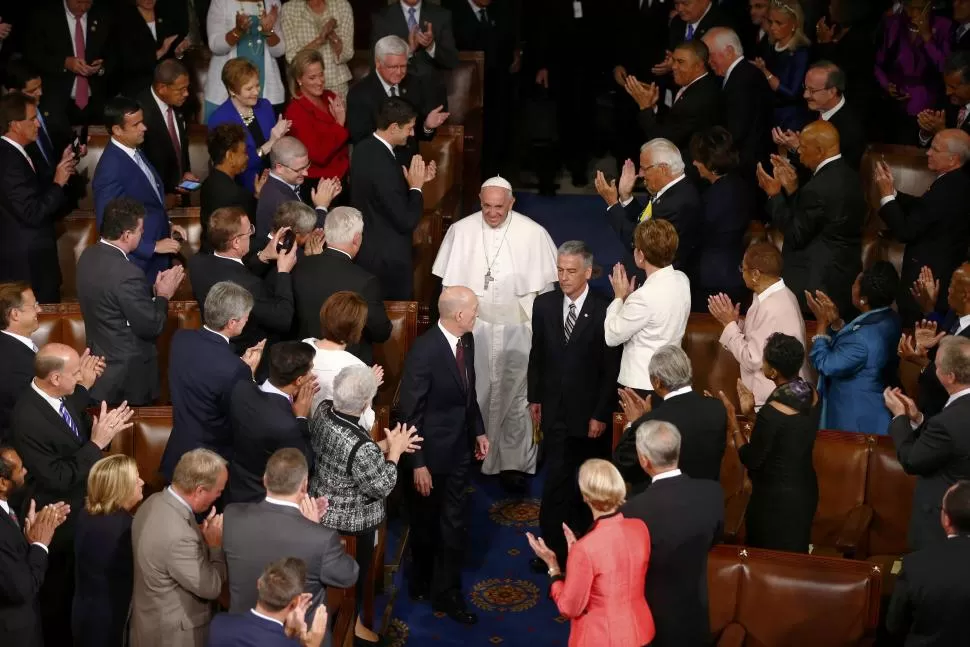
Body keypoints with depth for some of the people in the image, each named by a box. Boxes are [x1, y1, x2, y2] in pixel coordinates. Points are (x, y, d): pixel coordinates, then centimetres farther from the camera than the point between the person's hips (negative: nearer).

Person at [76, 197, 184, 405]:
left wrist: (153, 289, 5)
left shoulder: (88, 256, -3)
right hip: (128, 374, -8)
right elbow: (151, 327, -21)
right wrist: (163, 296, -6)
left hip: (100, 361, 8)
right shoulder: (126, 274, -29)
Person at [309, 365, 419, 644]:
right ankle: (350, 624, 40)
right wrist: (394, 450, -10)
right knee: (355, 573, 19)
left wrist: (384, 444, -1)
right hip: (351, 523, -7)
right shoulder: (361, 448, -37)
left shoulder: (322, 412, -14)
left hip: (322, 509, 7)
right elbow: (381, 487, -21)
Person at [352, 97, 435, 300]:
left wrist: (414, 180, 2)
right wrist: (416, 186, -14)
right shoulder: (383, 166, -30)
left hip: (366, 248, 9)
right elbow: (406, 221, -26)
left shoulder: (364, 148, -1)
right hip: (387, 258, -9)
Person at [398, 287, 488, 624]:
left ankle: (446, 592, 27)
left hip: (460, 448, 6)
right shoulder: (423, 351, -26)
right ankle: (422, 581, 40)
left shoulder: (466, 340, -4)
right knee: (426, 523, 17)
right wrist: (418, 464, -19)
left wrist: (479, 431, 12)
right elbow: (410, 412, -21)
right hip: (431, 452, -6)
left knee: (453, 524, 13)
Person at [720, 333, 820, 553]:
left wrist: (731, 418, -14)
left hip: (777, 497, -8)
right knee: (794, 555, 23)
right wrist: (751, 412, 4)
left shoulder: (772, 411, -29)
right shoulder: (811, 394, -6)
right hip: (805, 489, 8)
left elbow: (751, 460, -18)